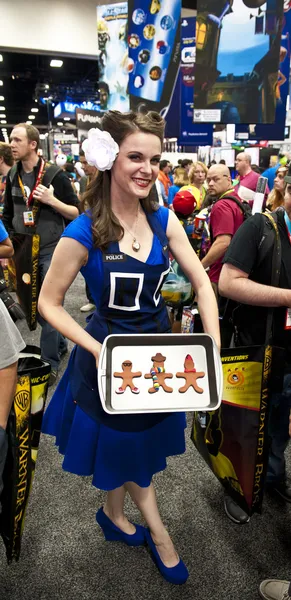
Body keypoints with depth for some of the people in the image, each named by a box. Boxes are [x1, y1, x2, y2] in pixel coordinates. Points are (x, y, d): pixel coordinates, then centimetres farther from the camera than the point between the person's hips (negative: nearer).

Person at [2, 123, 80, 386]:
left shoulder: (55, 175, -8)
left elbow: (77, 213, -6)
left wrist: (52, 200, -21)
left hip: (51, 251, -5)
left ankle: (50, 363, 10)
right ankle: (60, 344, 34)